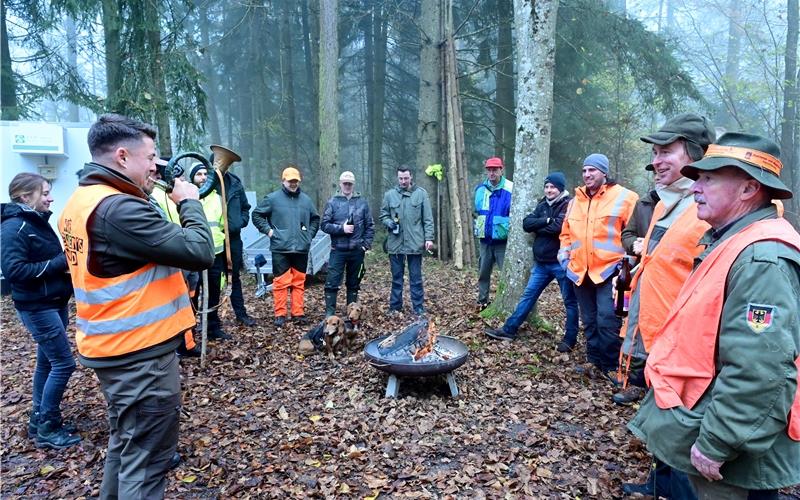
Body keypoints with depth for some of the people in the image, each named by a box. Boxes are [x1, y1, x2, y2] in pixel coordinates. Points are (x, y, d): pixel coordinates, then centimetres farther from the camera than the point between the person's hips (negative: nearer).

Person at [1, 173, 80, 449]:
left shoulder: (38, 222, 10)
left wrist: (68, 259, -1)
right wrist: (59, 263, -22)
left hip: (54, 302, 9)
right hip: (36, 307, -9)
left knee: (47, 361, 15)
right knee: (64, 363, -5)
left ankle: (40, 420, 29)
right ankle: (47, 428, 9)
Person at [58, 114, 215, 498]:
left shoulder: (79, 201, 8)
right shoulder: (120, 208, -24)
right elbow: (199, 253, -25)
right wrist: (189, 202, -10)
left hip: (112, 347, 10)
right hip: (140, 353, -10)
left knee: (124, 442, 26)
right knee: (146, 461, 5)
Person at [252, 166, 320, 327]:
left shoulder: (306, 199, 10)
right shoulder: (272, 198, 0)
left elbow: (315, 218, 23)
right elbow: (256, 215, 6)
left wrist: (310, 233, 12)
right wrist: (268, 230, -3)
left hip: (301, 249, 3)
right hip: (280, 249, -3)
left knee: (299, 282, 8)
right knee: (281, 282, -2)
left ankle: (298, 313, 17)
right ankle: (280, 314, 7)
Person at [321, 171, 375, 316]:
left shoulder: (362, 202, 7)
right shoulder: (332, 203, 2)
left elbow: (370, 225, 9)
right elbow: (325, 224, -2)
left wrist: (367, 244, 0)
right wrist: (341, 228, -15)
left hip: (357, 250, 2)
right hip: (338, 250, -2)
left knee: (354, 283, 12)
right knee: (332, 282, -5)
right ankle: (329, 312, 4)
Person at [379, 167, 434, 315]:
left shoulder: (421, 193, 1)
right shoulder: (389, 195, 5)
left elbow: (428, 218, 1)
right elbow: (383, 215, 12)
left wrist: (429, 238, -5)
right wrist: (389, 223, -9)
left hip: (415, 243, -2)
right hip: (395, 243, 2)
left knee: (416, 278, 5)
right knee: (396, 278, 11)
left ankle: (419, 308, 14)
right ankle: (395, 308, 22)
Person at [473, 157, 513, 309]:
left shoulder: (511, 189, -10)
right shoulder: (480, 189, 6)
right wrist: (476, 229, 14)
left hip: (503, 239, -5)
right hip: (485, 239, 5)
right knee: (483, 272, 12)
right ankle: (482, 301, 24)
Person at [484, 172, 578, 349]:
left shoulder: (568, 205, -9)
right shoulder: (543, 205, 13)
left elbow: (558, 227, -24)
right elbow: (527, 224, 1)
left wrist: (538, 227, -6)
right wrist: (546, 221, -14)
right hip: (541, 262, 7)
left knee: (570, 301, 7)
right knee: (528, 296, 10)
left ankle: (570, 339, 19)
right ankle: (509, 330, 16)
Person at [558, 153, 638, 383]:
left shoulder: (623, 197, -5)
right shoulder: (576, 200, 13)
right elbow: (566, 233, 21)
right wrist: (564, 256, 10)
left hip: (608, 269, -6)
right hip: (580, 271, 6)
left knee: (607, 320, -10)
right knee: (589, 321, 13)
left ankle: (611, 366, 6)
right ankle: (594, 362, 24)